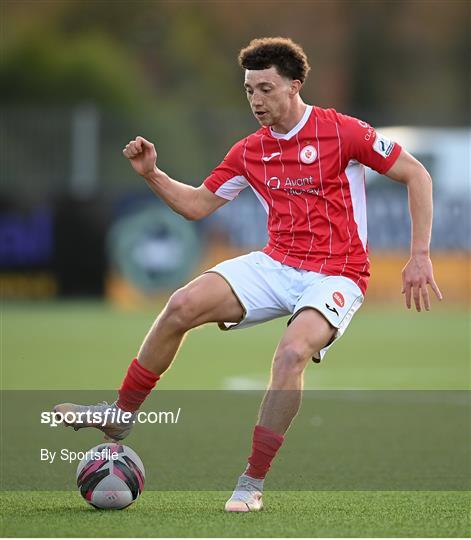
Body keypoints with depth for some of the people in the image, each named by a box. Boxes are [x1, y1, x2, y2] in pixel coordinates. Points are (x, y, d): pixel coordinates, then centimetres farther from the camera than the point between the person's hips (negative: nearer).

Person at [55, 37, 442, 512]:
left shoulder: (341, 132, -10)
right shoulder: (250, 151, 7)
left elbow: (417, 176, -7)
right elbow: (196, 205, 15)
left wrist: (419, 257, -12)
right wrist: (152, 175, -3)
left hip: (335, 275, -5)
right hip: (276, 265, 5)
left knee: (292, 352, -33)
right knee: (183, 306, -13)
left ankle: (252, 484, -22)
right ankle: (119, 417, 2)